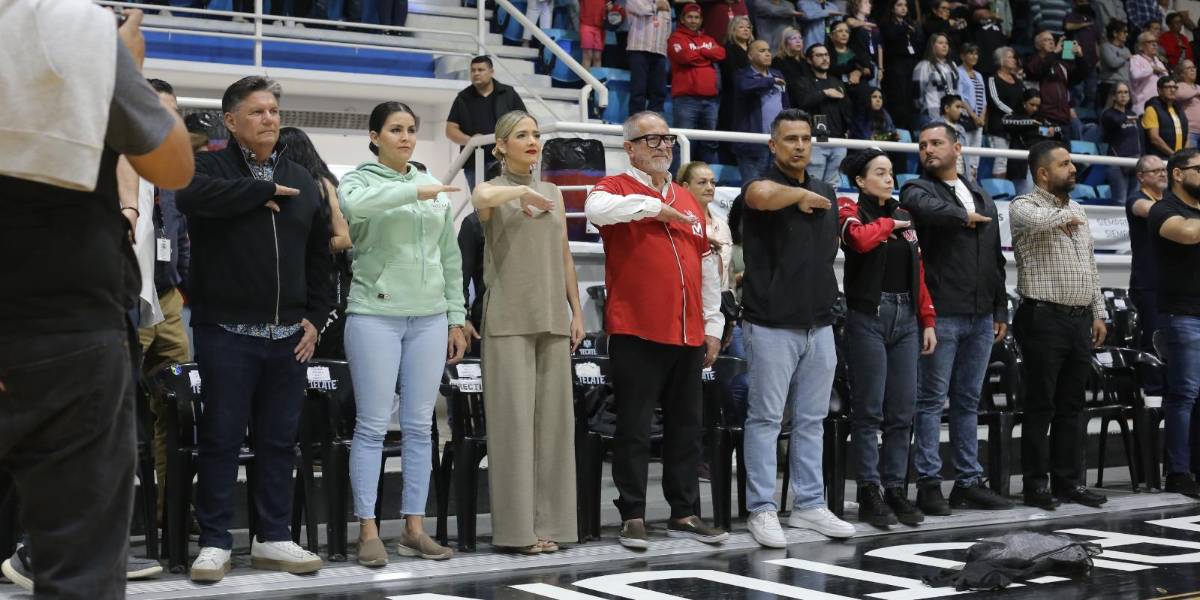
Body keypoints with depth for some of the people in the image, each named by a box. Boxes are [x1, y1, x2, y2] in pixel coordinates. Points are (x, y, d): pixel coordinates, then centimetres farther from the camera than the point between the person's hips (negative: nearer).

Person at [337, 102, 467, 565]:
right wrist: (415, 191, -25)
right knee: (373, 426, -2)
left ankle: (414, 527, 13)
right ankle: (368, 530, 4)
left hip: (429, 318, 4)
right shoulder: (359, 180, 1)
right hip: (375, 315, -4)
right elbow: (354, 204, -25)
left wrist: (456, 318, 12)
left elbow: (450, 258, 16)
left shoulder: (435, 188, 14)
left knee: (419, 426, 6)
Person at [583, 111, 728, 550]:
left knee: (685, 426, 10)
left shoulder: (688, 200, 18)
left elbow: (706, 264, 20)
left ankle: (684, 514, 18)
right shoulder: (616, 188, 1)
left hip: (688, 335, 6)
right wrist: (654, 206, -17)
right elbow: (597, 209, -25)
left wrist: (713, 324, 15)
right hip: (636, 333, -6)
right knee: (634, 428, -1)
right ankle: (632, 517, 6)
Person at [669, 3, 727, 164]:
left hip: (710, 98, 5)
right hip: (686, 98, -5)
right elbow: (685, 56, -11)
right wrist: (708, 55, 3)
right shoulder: (676, 38, 6)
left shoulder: (708, 39, 22)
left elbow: (720, 54, 5)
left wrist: (698, 52, -2)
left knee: (710, 142, 6)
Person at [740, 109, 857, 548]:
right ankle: (762, 510, 5)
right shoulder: (764, 185, -7)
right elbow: (760, 195, -33)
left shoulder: (824, 191, 14)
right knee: (766, 418, 0)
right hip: (772, 324, -6)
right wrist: (801, 196, -17)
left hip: (819, 323, 7)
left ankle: (809, 504, 20)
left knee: (811, 420, 12)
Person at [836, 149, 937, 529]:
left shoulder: (904, 216, 17)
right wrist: (889, 223, -4)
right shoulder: (849, 210, 0)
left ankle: (896, 489, 12)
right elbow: (862, 239, -23)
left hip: (906, 318, 6)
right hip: (868, 316, -6)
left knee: (902, 411, 5)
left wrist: (927, 320, 11)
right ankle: (870, 493, 2)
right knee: (869, 410, -3)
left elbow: (918, 272, 17)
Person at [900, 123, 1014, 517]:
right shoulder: (919, 190, 0)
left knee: (968, 402, 11)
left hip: (980, 317, 6)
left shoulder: (982, 197, 19)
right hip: (941, 315, -6)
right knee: (932, 401, -2)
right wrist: (965, 216, -10)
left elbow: (996, 259, 20)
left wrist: (1000, 311, 15)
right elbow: (928, 209, -27)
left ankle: (969, 482, 17)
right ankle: (929, 484, 2)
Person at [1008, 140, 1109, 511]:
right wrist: (1066, 216, -10)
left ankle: (1068, 481, 16)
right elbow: (1036, 220, -31)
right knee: (1041, 406, -2)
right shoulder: (1024, 206, -5)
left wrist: (1098, 313, 15)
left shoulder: (1077, 210, 18)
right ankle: (1036, 484, 4)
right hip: (1044, 318, -7)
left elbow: (1091, 267, 21)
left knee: (1071, 406, 10)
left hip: (1081, 320, 7)